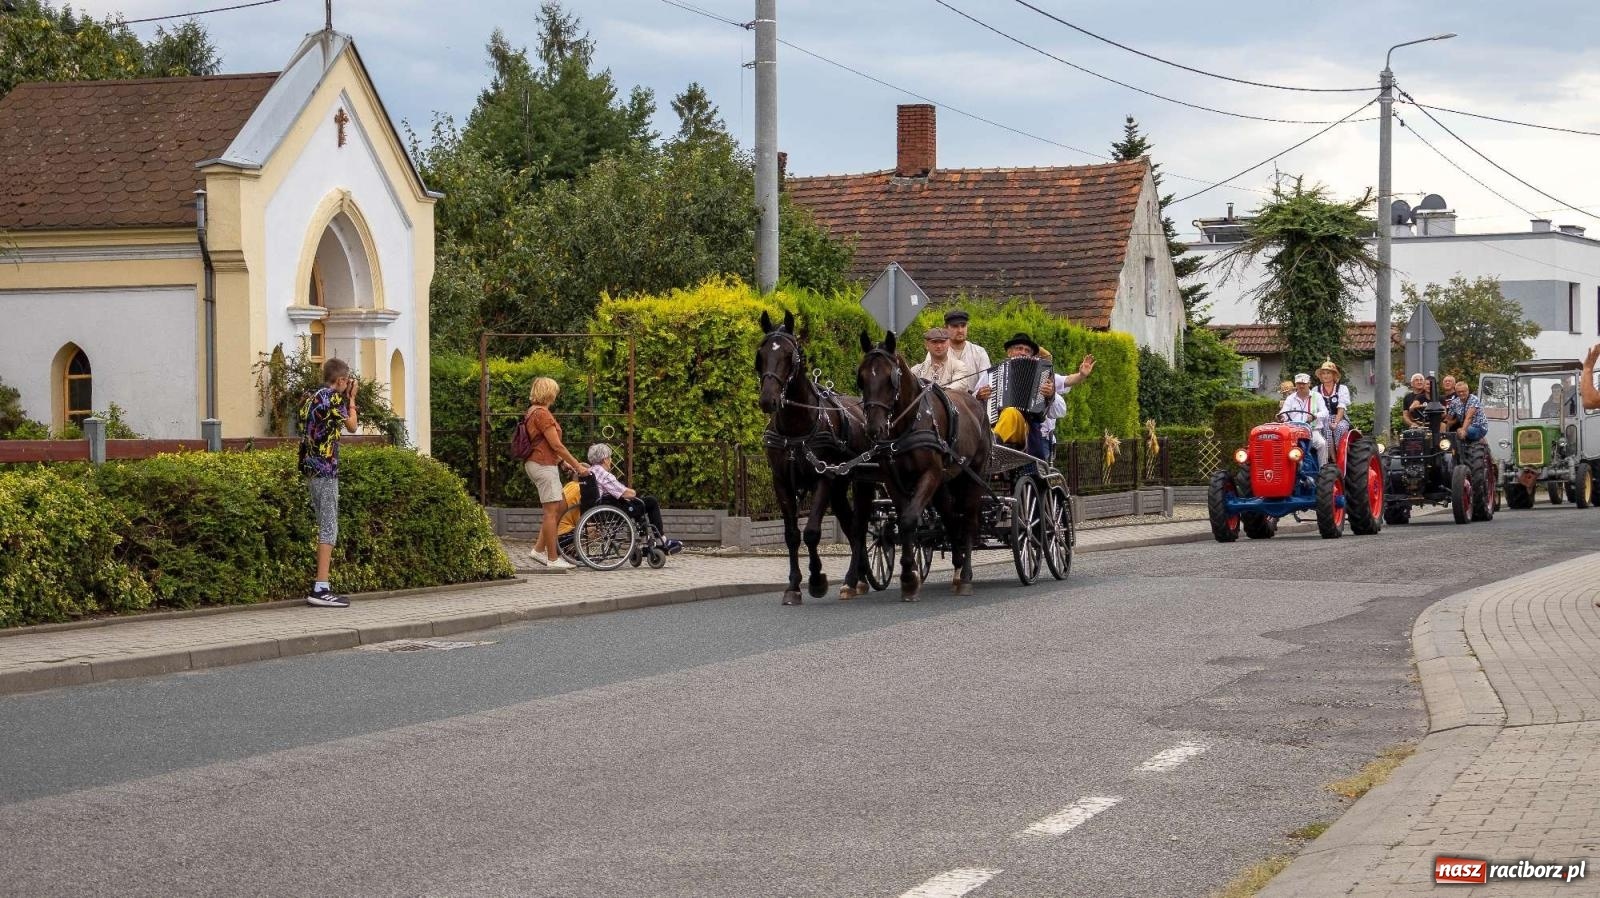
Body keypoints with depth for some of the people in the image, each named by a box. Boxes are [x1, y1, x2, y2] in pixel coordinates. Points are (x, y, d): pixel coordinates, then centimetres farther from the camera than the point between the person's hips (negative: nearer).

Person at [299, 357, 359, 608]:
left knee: (325, 528, 14)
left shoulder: (312, 398, 14)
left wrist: (347, 398, 21)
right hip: (326, 469, -9)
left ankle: (321, 586, 14)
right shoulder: (333, 398, -10)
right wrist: (351, 398, 12)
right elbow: (351, 426, 1)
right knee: (329, 529, -9)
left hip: (312, 468, 9)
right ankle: (321, 589, -15)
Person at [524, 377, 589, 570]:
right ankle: (553, 559, -4)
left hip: (539, 464, 11)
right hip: (543, 465, -11)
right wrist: (577, 466, -10)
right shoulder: (542, 413, -15)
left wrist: (568, 463, 19)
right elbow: (556, 445, -17)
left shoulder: (534, 412, 18)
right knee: (552, 511, -7)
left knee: (560, 507, 14)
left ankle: (538, 549, 13)